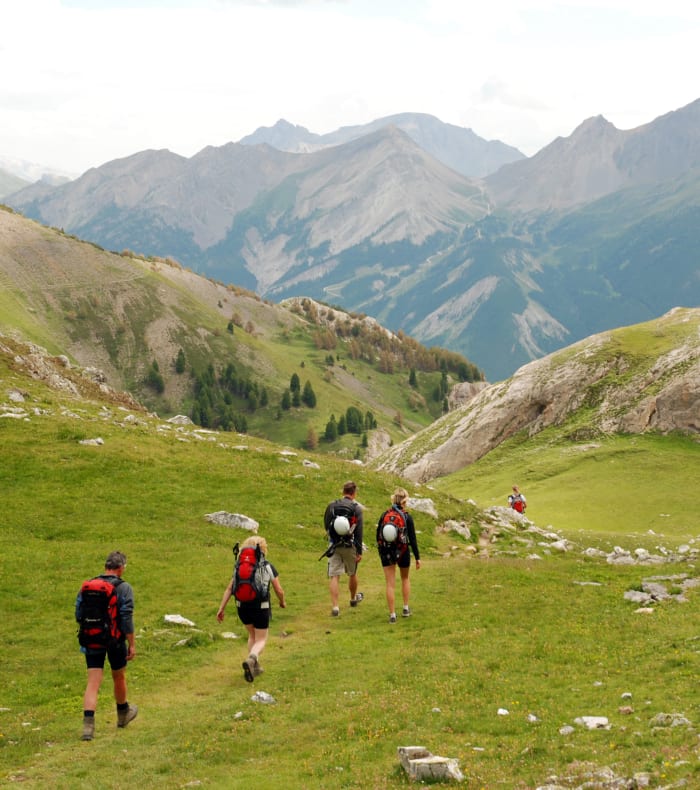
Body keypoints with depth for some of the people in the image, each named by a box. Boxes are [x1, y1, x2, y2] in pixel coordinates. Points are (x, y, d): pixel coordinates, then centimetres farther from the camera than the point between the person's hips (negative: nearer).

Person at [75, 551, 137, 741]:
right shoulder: (124, 588, -10)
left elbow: (78, 615, 7)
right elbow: (127, 618, -15)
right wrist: (132, 644, -9)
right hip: (115, 640, -2)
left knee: (93, 682, -1)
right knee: (119, 678, 20)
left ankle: (88, 725, -16)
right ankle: (123, 714, 42)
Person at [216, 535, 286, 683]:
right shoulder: (268, 567, -4)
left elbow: (229, 589, 0)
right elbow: (279, 590, -2)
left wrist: (221, 608, 2)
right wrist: (282, 602, 18)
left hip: (242, 608, 3)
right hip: (261, 608, -3)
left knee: (252, 635, 28)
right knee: (261, 640, 10)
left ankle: (255, 667, 26)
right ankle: (251, 659, -20)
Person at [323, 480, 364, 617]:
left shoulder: (332, 505, 0)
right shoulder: (357, 508, -8)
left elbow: (326, 525, 10)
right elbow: (358, 531, -10)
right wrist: (359, 552, -7)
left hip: (334, 545, 1)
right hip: (349, 546, -1)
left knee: (334, 576, -1)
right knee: (352, 574, 21)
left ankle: (335, 606, -9)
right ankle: (353, 598, 42)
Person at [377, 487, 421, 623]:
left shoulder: (384, 515, -1)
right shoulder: (407, 517, -9)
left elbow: (378, 536, 4)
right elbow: (413, 539, -9)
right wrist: (417, 557, -3)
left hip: (386, 552, 1)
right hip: (403, 552, -1)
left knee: (390, 584, 4)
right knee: (405, 579, 24)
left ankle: (392, 615, 2)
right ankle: (406, 608, 25)